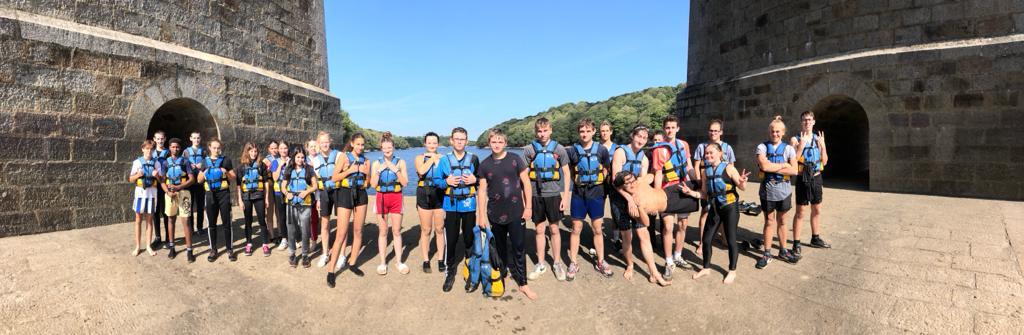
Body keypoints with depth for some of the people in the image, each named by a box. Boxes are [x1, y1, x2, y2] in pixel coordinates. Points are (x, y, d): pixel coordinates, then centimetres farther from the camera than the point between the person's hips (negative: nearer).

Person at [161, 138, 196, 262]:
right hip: (170, 194, 3)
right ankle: (172, 247, 22)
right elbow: (162, 181, 7)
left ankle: (189, 250, -3)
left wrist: (178, 187, -16)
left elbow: (192, 179, -2)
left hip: (183, 192, -3)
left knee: (185, 221, -6)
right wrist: (168, 192, -11)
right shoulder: (166, 162, 9)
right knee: (171, 220, 11)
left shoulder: (185, 161, 3)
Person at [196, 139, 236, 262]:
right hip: (210, 194, 3)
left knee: (226, 222, 0)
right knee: (212, 223, 8)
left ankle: (229, 249, 7)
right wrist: (204, 173, -8)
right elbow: (199, 180, 11)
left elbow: (233, 177, 4)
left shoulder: (226, 160, 2)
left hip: (224, 193, -3)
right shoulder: (205, 161, 10)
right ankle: (213, 249, 17)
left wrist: (226, 173, -15)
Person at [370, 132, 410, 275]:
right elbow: (373, 184, -1)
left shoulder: (400, 162, 0)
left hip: (396, 198, -1)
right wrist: (379, 171, -13)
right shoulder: (376, 163, 3)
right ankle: (382, 262, 15)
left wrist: (396, 169, -15)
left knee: (397, 231, 5)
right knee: (382, 232, 6)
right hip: (382, 198, 1)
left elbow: (405, 182, -5)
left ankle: (399, 262, 15)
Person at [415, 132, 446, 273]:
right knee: (426, 230, 4)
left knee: (440, 229, 4)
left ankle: (441, 260, 15)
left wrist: (437, 159, -6)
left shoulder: (443, 157, 7)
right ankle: (426, 260, 15)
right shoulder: (420, 158, 6)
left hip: (440, 195, 1)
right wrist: (432, 158, -8)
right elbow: (421, 171, -16)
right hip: (424, 196, 0)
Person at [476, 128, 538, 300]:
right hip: (495, 214, 2)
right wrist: (481, 215, 1)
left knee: (519, 248, -1)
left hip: (516, 213, -2)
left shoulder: (515, 159, -3)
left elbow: (526, 183, -1)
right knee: (500, 248, 13)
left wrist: (528, 207, -5)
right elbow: (482, 190, 5)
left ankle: (523, 283, 9)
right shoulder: (485, 164, 2)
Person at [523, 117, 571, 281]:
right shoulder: (529, 149, 0)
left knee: (554, 229, 7)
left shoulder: (559, 149, -1)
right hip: (536, 195, 1)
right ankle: (540, 264, 22)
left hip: (553, 194, -1)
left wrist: (565, 197, -1)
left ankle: (557, 263, 22)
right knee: (539, 230, 9)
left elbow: (566, 174, 4)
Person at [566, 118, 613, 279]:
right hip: (578, 194, 0)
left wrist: (598, 183, 4)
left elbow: (606, 170, 10)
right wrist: (578, 182, 3)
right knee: (576, 229, 6)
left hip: (596, 193, 0)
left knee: (598, 229, 9)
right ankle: (573, 264, 16)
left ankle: (600, 262, 23)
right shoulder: (573, 151, -3)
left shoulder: (601, 150, -3)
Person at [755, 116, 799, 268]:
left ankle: (783, 251, 27)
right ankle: (767, 254, 14)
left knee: (782, 221, 13)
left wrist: (773, 168, -14)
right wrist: (783, 165, -10)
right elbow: (764, 166, -18)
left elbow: (794, 170, -9)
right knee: (769, 221, 6)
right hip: (767, 189, -2)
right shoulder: (762, 147, -2)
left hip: (783, 189, 2)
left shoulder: (788, 149, 2)